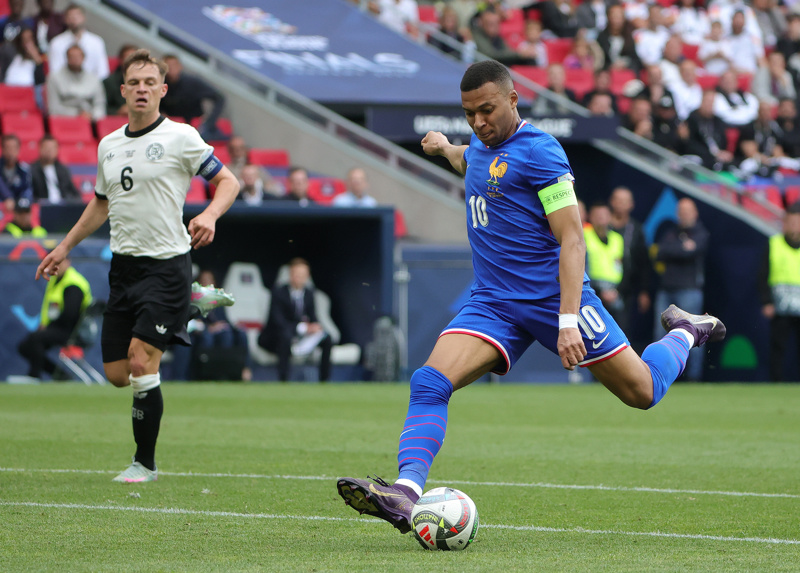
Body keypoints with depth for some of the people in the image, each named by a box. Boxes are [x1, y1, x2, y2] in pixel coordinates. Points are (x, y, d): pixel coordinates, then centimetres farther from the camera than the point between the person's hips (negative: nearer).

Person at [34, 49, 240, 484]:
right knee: (117, 374, 6)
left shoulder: (180, 137, -6)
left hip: (167, 264, -7)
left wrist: (210, 215, -22)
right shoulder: (108, 145, 12)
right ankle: (191, 302, 25)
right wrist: (65, 246, 25)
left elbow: (227, 181, -3)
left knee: (141, 362, -16)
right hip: (123, 265, 7)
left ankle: (145, 463, -2)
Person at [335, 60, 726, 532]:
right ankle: (406, 492, -33)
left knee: (641, 393, 3)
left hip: (552, 297, -6)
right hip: (493, 303, 6)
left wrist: (568, 321, -24)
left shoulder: (538, 151, -13)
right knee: (429, 382, -19)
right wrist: (445, 147, 55)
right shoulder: (482, 149, 10)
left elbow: (571, 239, -18)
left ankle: (684, 334, 34)